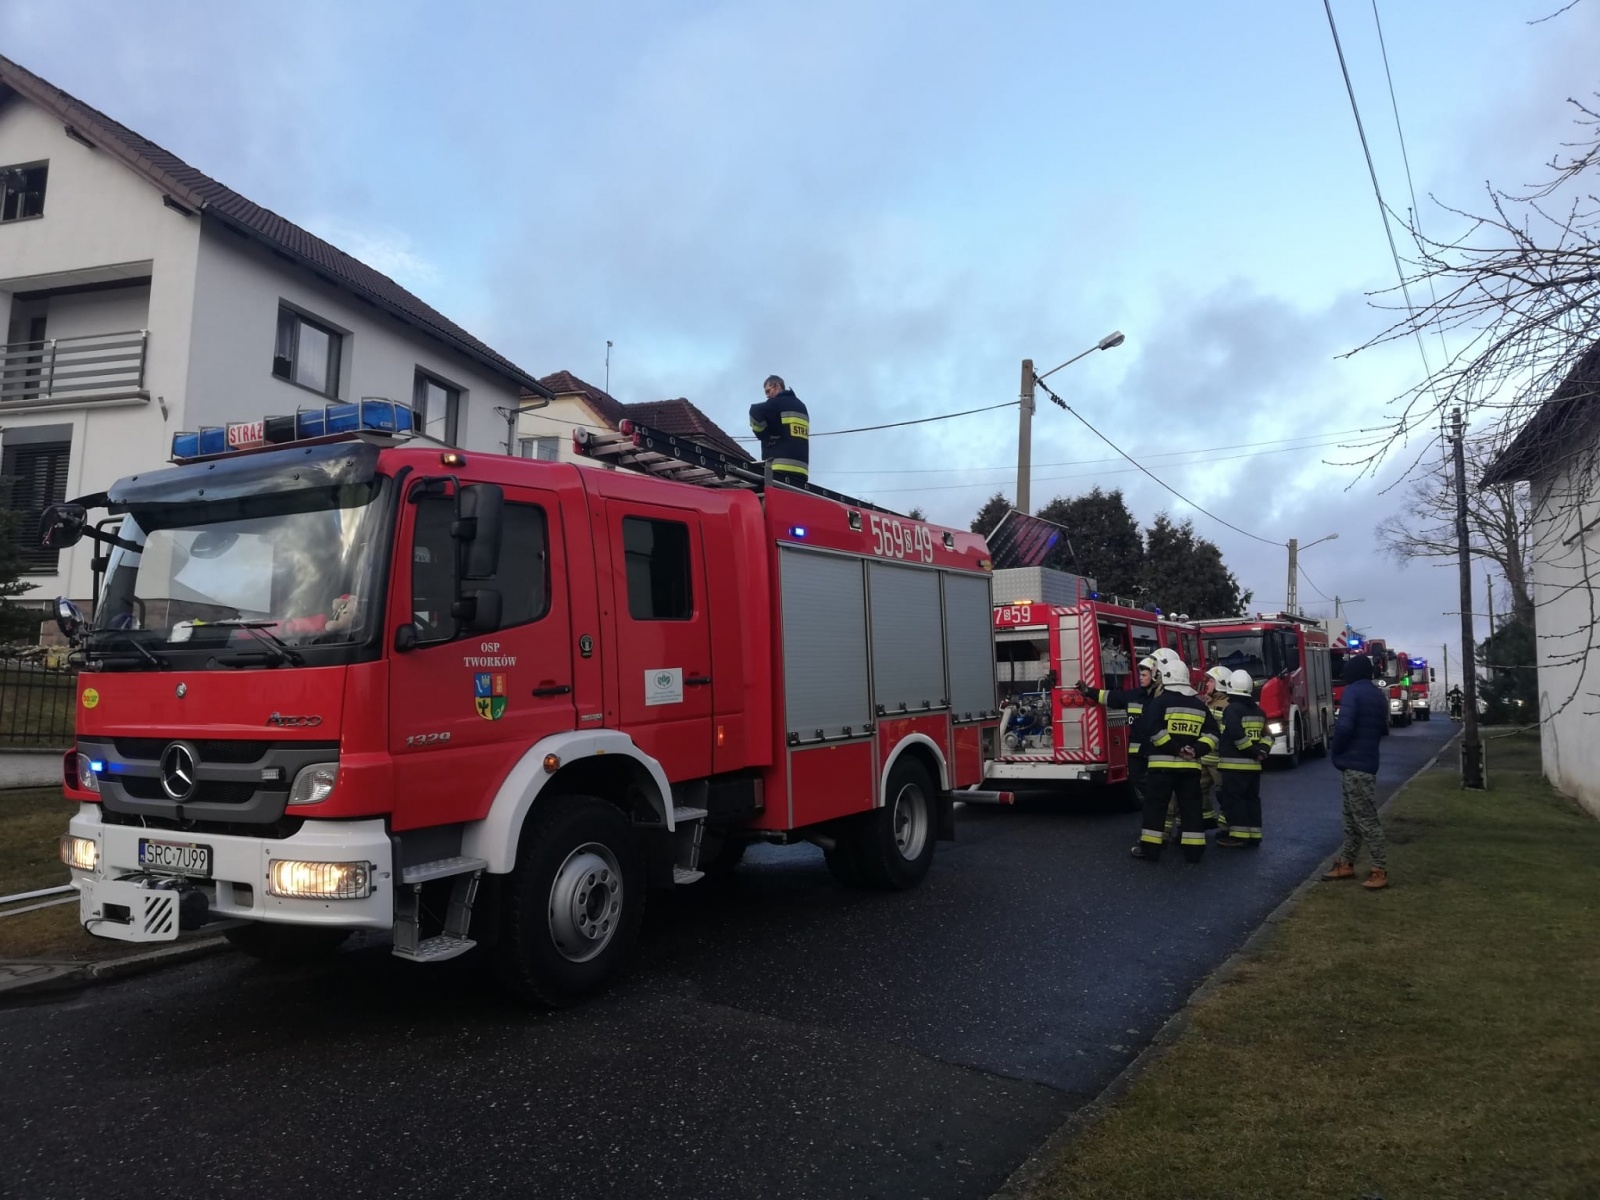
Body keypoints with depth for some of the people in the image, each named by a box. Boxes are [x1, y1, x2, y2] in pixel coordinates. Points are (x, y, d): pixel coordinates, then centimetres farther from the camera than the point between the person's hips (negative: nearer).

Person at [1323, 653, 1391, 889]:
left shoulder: (1353, 691, -13)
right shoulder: (1379, 695, 13)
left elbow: (1344, 726, -24)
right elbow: (1383, 730, 20)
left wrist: (1335, 750, -10)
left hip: (1353, 764, -9)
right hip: (1367, 762, 9)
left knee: (1365, 819, -6)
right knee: (1352, 817, 14)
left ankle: (1380, 870, -5)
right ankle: (1346, 864, 20)